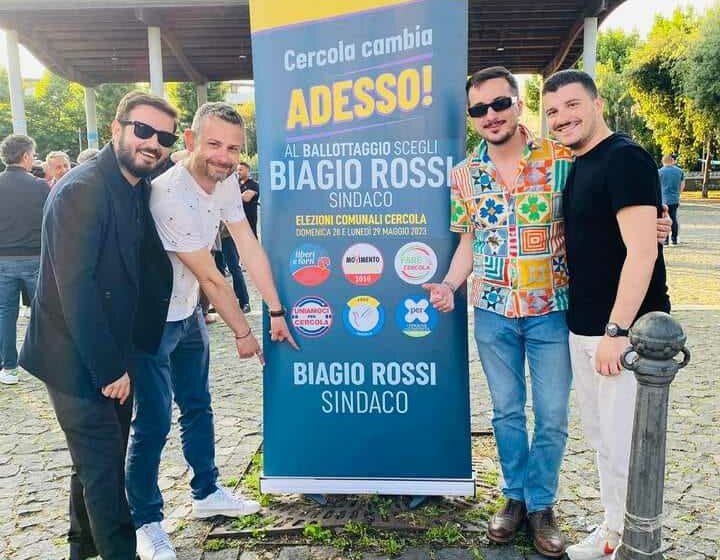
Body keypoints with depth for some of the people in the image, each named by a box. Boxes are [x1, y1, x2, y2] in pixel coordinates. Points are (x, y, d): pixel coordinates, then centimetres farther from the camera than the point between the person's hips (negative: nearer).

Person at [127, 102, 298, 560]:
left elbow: (250, 246, -3)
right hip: (151, 319, -8)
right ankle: (147, 522, 18)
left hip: (187, 312, 8)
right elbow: (211, 279, -23)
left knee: (198, 406, 18)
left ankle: (207, 493, 35)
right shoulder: (172, 195, -30)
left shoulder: (225, 180, -6)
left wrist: (276, 311, -2)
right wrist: (243, 333, -12)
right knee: (154, 422, -1)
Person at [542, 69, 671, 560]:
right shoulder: (579, 165, 13)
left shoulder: (625, 158, -14)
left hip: (623, 332, -9)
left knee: (625, 446, 2)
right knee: (601, 438, 18)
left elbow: (642, 251, -20)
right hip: (582, 328, 9)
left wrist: (616, 331, -21)